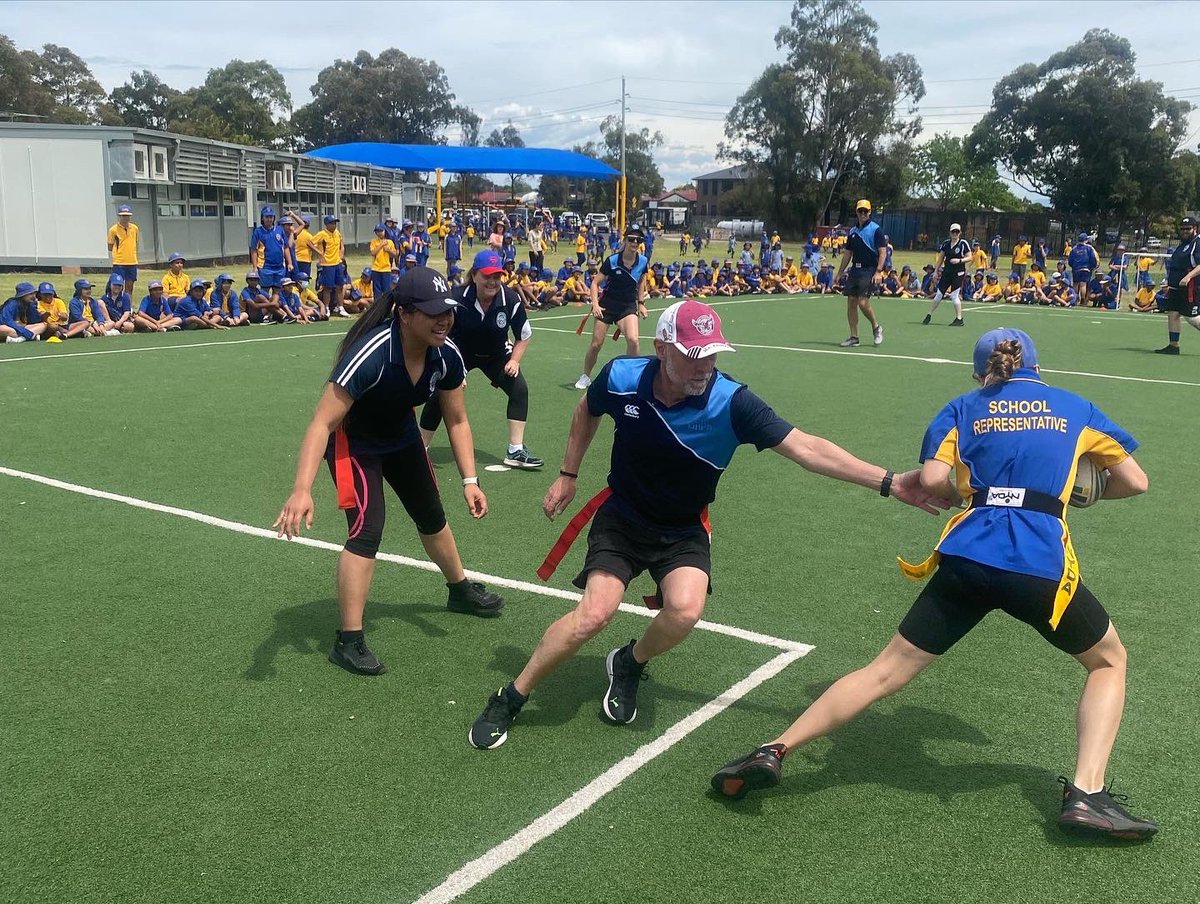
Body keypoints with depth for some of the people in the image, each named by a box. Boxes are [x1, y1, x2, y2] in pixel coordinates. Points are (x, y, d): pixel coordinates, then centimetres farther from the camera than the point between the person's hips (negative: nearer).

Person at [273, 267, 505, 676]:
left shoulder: (446, 356, -21)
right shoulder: (371, 355, -39)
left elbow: (457, 421, -6)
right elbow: (323, 423, -39)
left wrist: (469, 481, -13)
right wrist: (302, 490, -48)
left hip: (401, 435, 7)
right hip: (353, 440, -6)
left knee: (432, 517, 21)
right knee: (367, 530, -21)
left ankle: (461, 590, 47)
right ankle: (349, 642, -9)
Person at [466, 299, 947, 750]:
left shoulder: (732, 403, -24)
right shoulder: (620, 378, -18)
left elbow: (807, 448, -27)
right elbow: (587, 411, 7)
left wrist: (889, 481, -34)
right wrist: (567, 476, 10)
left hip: (683, 530, 0)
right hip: (621, 516, 0)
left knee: (685, 610, -27)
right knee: (594, 613, -19)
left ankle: (628, 664, 9)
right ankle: (510, 698, 4)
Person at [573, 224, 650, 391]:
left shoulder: (643, 262, -5)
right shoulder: (612, 260, -14)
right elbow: (595, 283, -8)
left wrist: (640, 303, 13)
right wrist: (595, 304, -20)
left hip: (628, 307, 1)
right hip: (607, 305, -1)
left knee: (633, 340, -23)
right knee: (595, 344, 2)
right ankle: (585, 376, 25)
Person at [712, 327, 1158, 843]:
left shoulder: (964, 408, 17)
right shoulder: (1076, 407, 20)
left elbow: (932, 479, 3)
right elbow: (1135, 482, 21)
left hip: (965, 558, 1)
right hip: (1042, 566, -1)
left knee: (888, 670, 9)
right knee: (1109, 662, 24)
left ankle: (774, 752, 2)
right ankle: (1085, 795, 8)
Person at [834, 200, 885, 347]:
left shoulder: (875, 229, -4)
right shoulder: (853, 231, 14)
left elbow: (883, 251, -9)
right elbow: (847, 254, 19)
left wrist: (878, 271, -19)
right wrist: (839, 274, 16)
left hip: (869, 270, -6)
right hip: (855, 270, 6)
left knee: (863, 302, -15)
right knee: (851, 302, 1)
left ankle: (876, 327, 10)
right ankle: (854, 337, 7)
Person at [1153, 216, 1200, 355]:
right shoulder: (1181, 245, 20)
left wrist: (1188, 276, -33)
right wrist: (1170, 285, 27)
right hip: (1176, 288, 9)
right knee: (1172, 314, 3)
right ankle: (1173, 345, 6)